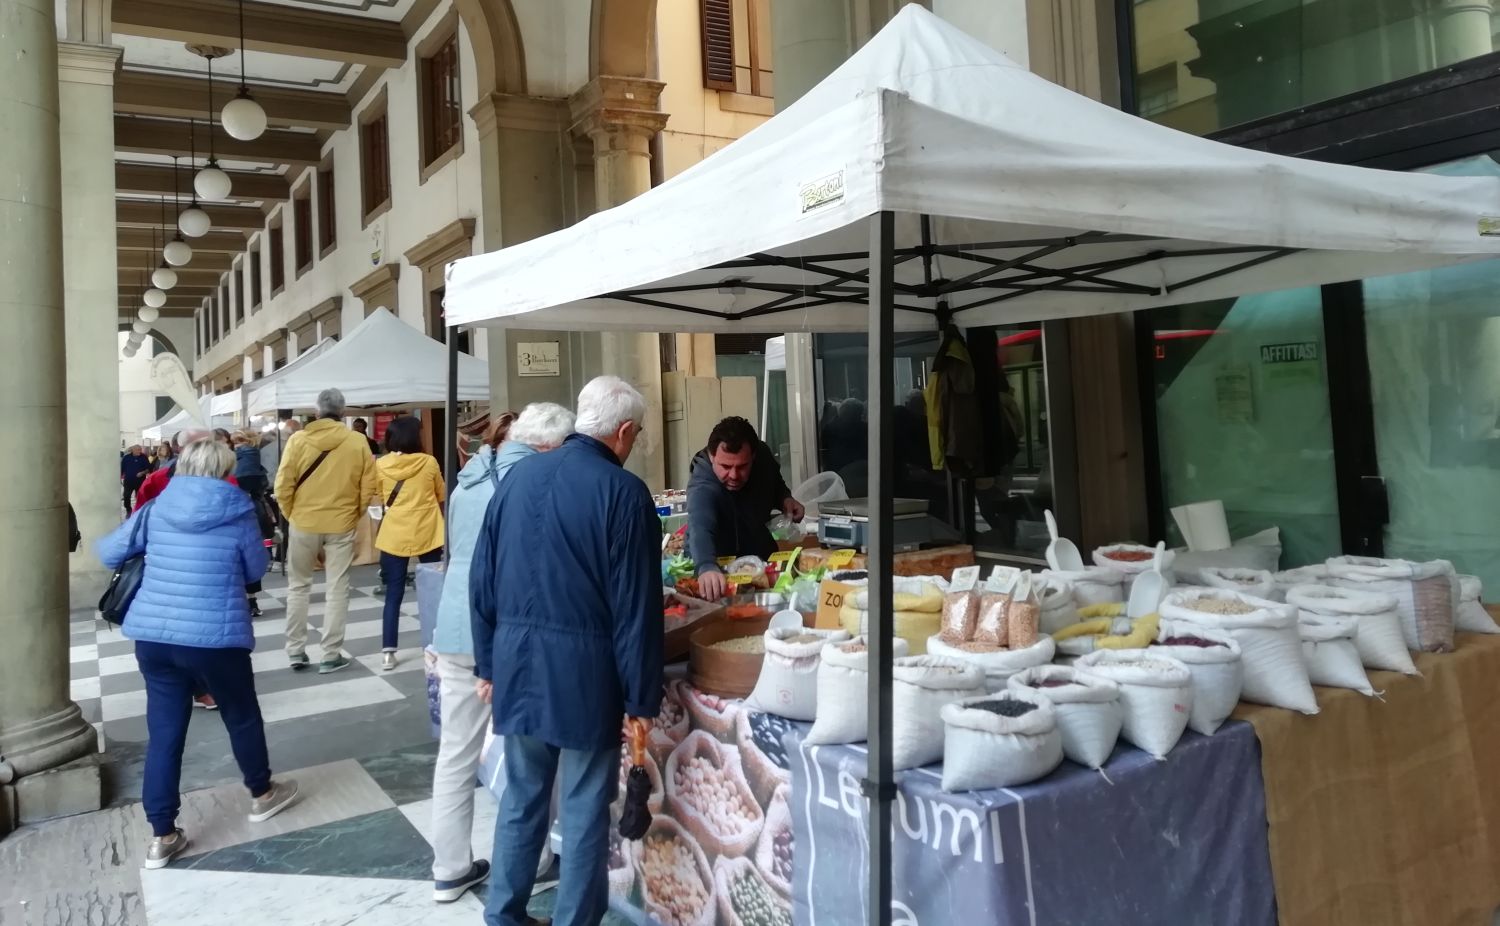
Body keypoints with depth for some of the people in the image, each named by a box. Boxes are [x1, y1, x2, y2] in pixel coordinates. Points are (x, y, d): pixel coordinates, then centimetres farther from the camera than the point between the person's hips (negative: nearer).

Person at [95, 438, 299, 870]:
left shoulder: (156, 509, 3)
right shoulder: (237, 513, -7)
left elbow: (108, 552, 9)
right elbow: (256, 570, 5)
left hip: (153, 635, 4)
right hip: (215, 637, -4)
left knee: (164, 732, 10)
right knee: (242, 717, 17)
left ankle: (162, 835, 16)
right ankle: (262, 795, 35)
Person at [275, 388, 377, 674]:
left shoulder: (298, 439, -7)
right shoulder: (358, 442, -6)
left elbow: (283, 486, -8)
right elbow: (368, 488, -4)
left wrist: (291, 515, 9)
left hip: (303, 523, 0)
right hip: (341, 525, 0)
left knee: (298, 586, 17)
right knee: (337, 589, 7)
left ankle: (296, 651, 20)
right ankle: (331, 655, 9)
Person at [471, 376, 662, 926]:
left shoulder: (518, 476, 4)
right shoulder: (623, 491, -13)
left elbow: (483, 578, 9)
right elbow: (636, 606, -14)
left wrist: (488, 662, 17)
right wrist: (640, 697, -7)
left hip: (517, 662, 6)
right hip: (585, 669, -6)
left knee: (521, 797, 19)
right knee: (585, 808, 9)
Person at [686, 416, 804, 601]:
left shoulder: (763, 454, -15)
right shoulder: (703, 487, -33)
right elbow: (701, 528, -52)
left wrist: (785, 499, -13)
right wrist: (707, 568, -69)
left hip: (762, 559, 3)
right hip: (720, 568, -3)